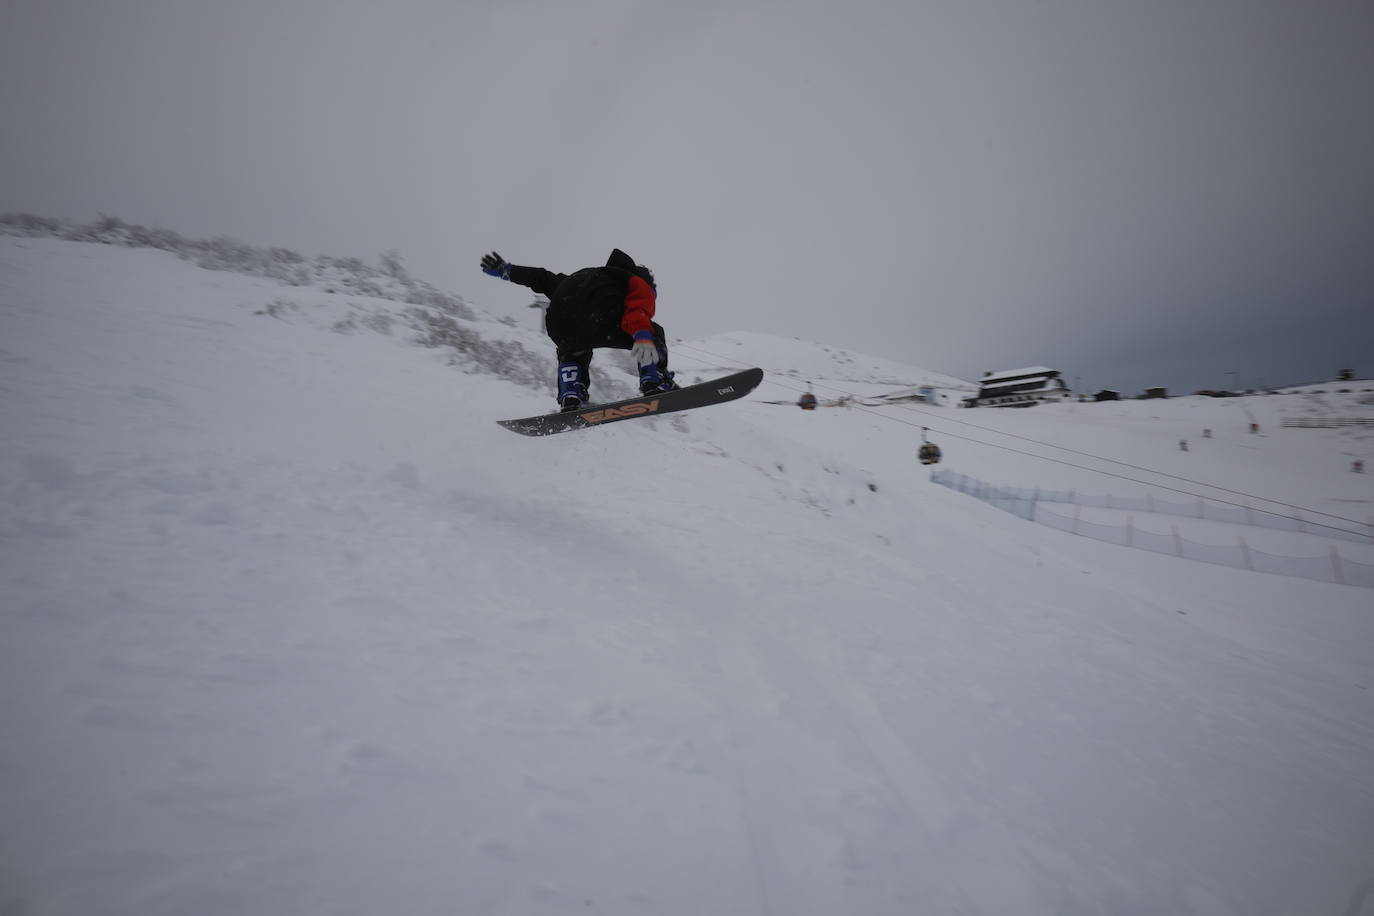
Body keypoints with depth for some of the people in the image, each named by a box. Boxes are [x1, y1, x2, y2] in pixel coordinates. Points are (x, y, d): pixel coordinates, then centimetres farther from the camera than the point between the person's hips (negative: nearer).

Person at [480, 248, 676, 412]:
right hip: (601, 319, -5)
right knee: (653, 335, 19)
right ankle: (654, 386, 2)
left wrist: (506, 270, 56)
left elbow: (544, 279, 44)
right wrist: (643, 335, -15)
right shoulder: (640, 282, 25)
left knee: (572, 355, 37)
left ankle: (570, 401, 18)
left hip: (559, 326, 5)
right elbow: (639, 307, 1)